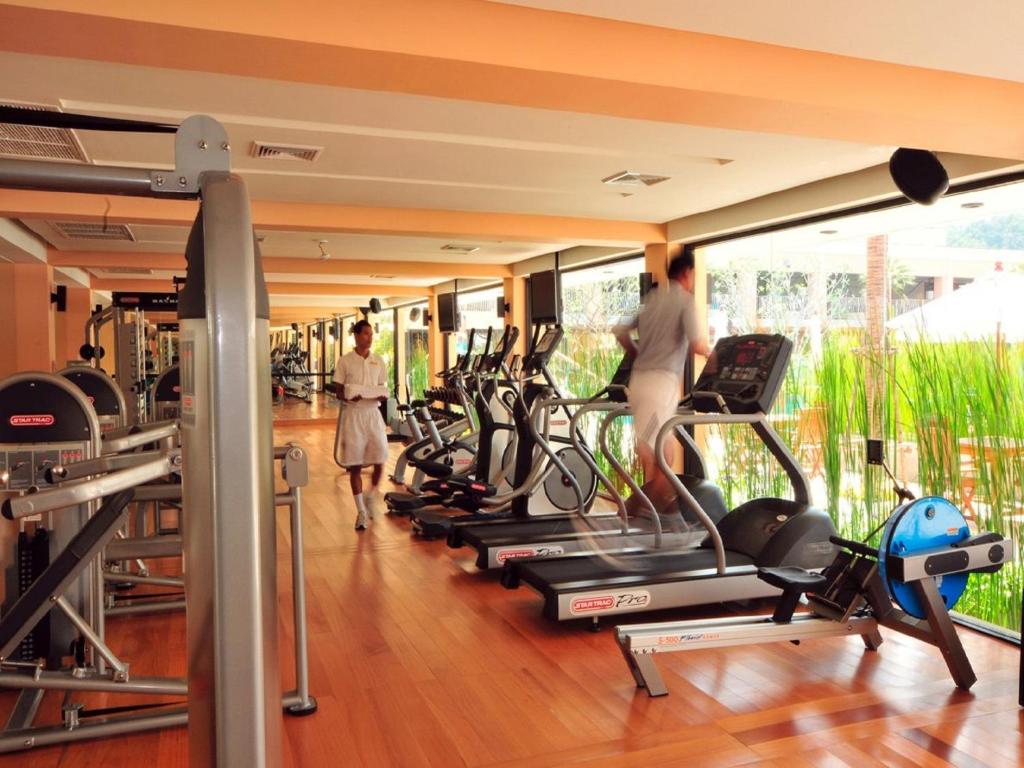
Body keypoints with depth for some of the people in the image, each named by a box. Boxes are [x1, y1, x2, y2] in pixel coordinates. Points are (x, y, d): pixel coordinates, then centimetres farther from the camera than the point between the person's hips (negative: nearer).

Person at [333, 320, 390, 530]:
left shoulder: (378, 361, 8)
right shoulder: (344, 361, -1)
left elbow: (383, 389, 12)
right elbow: (339, 391, 0)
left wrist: (383, 395, -11)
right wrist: (348, 397, -21)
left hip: (373, 412, 3)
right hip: (353, 414, -2)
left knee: (379, 462, -2)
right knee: (354, 465, 1)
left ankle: (370, 497, 27)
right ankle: (361, 511, 11)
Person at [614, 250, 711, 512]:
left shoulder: (650, 298, 15)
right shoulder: (685, 299, -5)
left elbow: (620, 331, 14)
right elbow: (696, 344, -13)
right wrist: (710, 352, 8)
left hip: (639, 378, 7)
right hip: (662, 381, -7)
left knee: (664, 445, 14)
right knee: (649, 448, -4)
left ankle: (662, 499, 19)